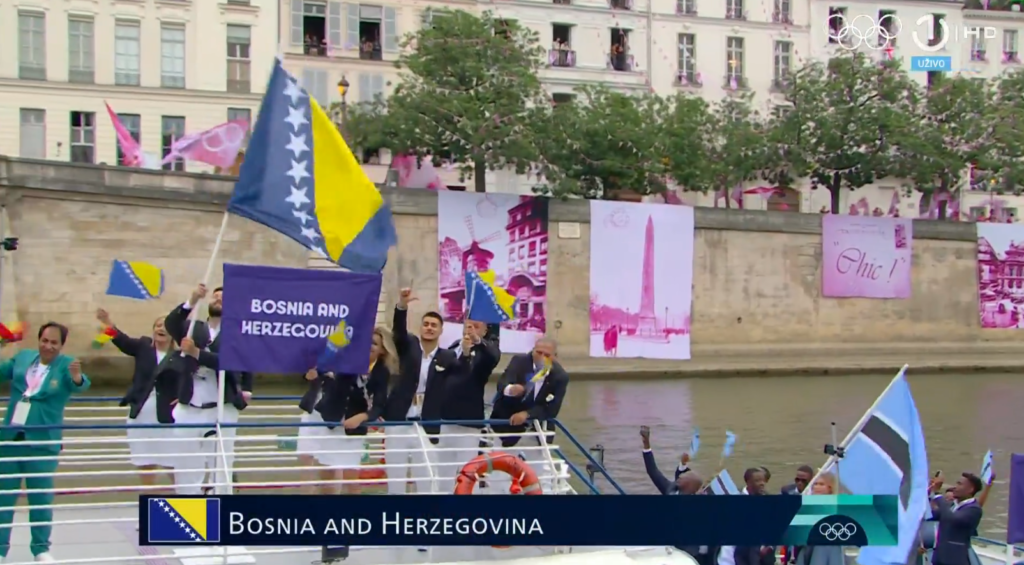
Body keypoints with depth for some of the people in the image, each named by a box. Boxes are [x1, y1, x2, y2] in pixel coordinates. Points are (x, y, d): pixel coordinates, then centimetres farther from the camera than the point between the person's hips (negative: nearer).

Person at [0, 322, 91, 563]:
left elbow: (79, 386, -23)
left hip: (42, 442, -4)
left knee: (41, 497, 2)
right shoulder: (23, 357, 6)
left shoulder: (66, 365, -7)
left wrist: (77, 378, -47)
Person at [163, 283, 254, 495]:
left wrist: (196, 353, -23)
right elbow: (170, 324, -8)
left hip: (221, 411, -3)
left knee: (221, 469, -1)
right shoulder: (193, 329, 12)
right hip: (189, 410, 3)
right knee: (185, 471, 5)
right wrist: (192, 301, -23)